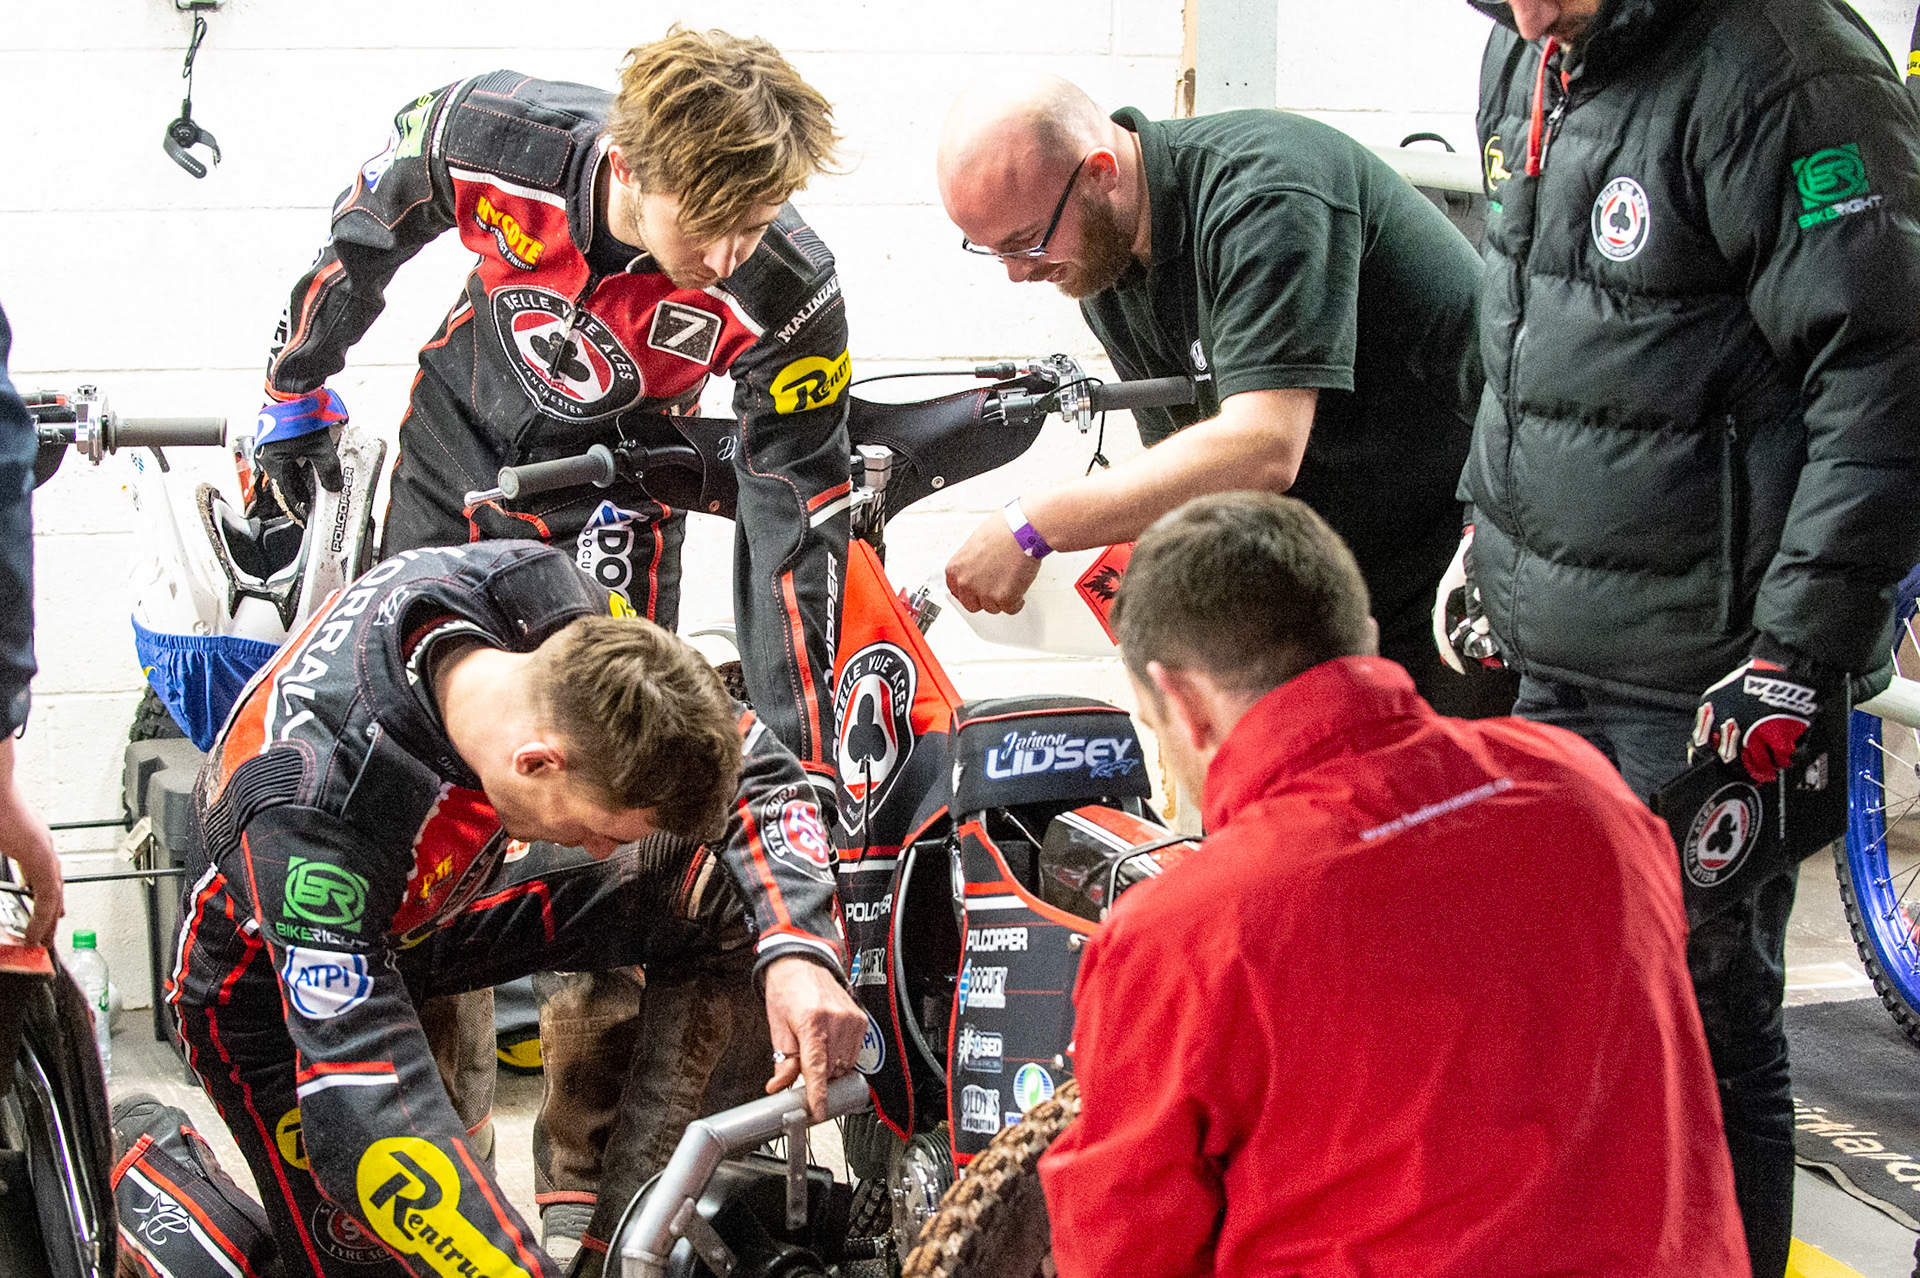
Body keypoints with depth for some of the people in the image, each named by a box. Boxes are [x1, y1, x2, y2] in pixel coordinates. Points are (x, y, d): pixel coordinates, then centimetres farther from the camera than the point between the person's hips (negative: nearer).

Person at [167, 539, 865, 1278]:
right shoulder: (317, 806, -44)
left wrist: (799, 954, -35)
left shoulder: (535, 593, -28)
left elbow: (752, 767, -18)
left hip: (433, 889, 5)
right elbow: (364, 1114, -47)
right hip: (268, 985, -5)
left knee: (723, 890, -15)